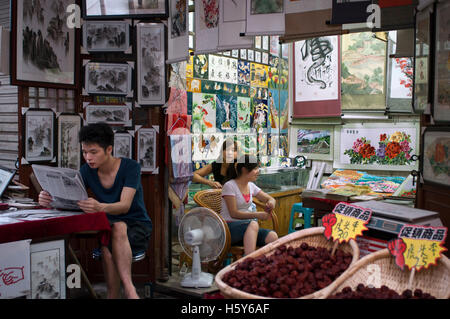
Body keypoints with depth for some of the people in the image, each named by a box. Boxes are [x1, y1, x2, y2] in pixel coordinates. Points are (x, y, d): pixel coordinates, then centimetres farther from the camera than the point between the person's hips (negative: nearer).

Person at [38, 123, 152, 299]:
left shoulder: (130, 167, -13)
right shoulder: (87, 170, 1)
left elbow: (125, 205, -26)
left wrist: (100, 207, -47)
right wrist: (49, 199, -34)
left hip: (137, 226, -3)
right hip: (108, 224, 3)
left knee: (118, 228, -38)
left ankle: (128, 288, -39)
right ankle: (113, 294, -30)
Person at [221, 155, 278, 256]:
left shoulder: (251, 186, 12)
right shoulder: (229, 186, -9)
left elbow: (270, 199, 20)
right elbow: (234, 213, -13)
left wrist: (271, 203, -6)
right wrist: (257, 215, -20)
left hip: (246, 227, 6)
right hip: (229, 228, -6)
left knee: (273, 236, -23)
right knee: (253, 224, -38)